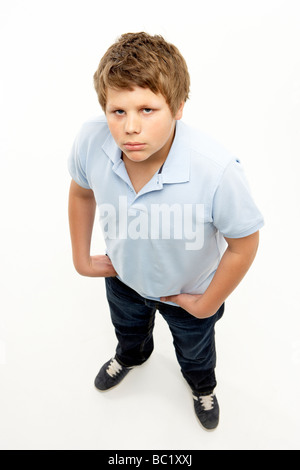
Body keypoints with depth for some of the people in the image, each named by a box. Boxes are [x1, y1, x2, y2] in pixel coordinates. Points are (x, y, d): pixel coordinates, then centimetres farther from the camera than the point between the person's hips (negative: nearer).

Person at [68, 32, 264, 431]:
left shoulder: (218, 171, -43)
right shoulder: (90, 142, -31)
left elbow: (243, 244, -25)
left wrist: (208, 303, -12)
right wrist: (81, 258, 0)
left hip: (188, 290, -2)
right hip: (123, 275, 3)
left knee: (194, 348, 32)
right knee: (128, 327, 38)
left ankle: (202, 386, 72)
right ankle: (131, 356, 79)